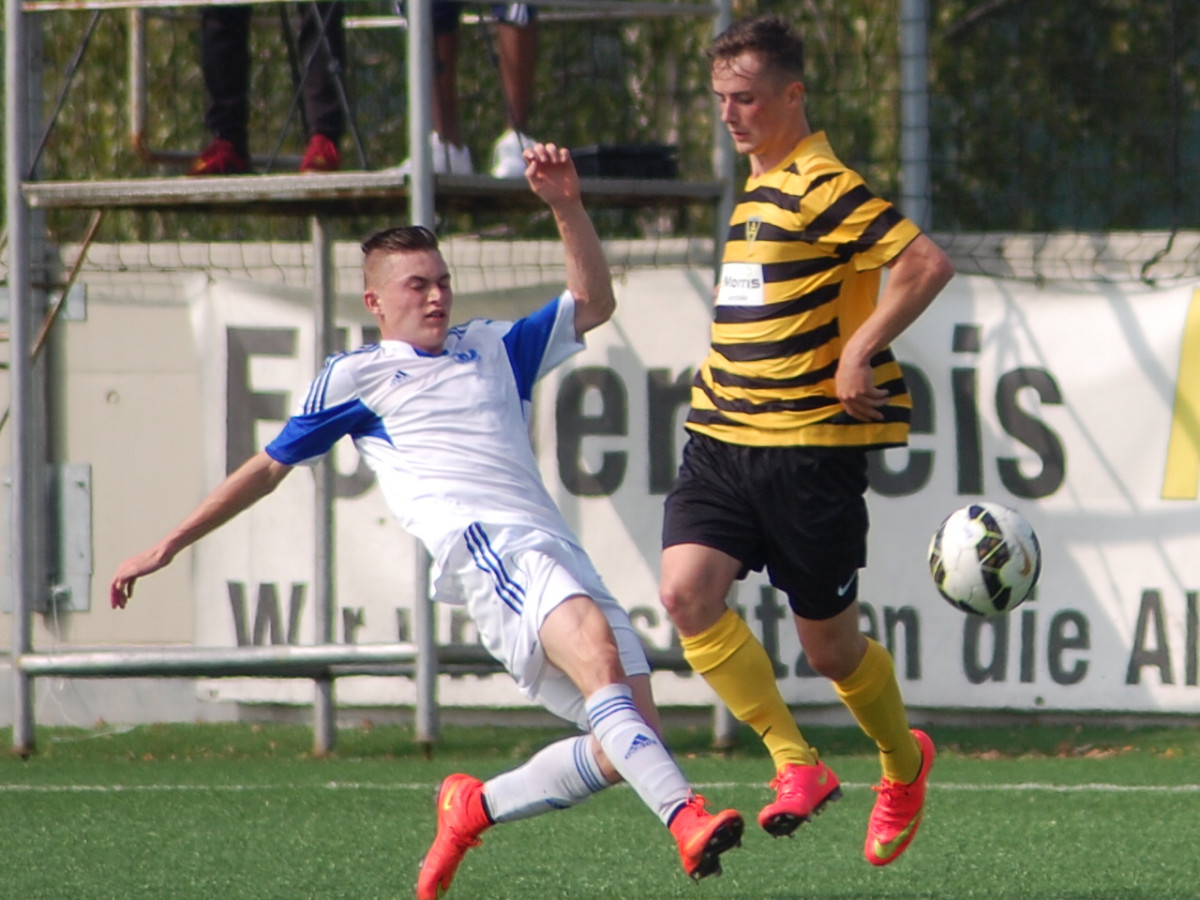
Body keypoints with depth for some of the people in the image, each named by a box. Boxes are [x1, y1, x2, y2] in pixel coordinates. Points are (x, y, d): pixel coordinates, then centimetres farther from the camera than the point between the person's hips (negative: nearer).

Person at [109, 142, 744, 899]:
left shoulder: (493, 349, 30)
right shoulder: (358, 376, 18)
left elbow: (594, 304, 32)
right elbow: (269, 467, 23)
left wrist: (567, 206, 19)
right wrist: (167, 547, 23)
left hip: (556, 546, 6)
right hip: (473, 538, -6)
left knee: (631, 739, -8)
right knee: (595, 647, -34)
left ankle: (475, 806, 9)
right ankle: (687, 816, -50)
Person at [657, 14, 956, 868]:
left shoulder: (822, 184, -14)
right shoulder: (760, 185, 14)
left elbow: (928, 263, -23)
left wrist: (859, 351, -24)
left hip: (810, 445, -8)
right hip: (723, 440, 8)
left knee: (829, 644, 4)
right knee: (687, 589, -16)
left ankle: (904, 764, 34)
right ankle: (796, 765, -7)